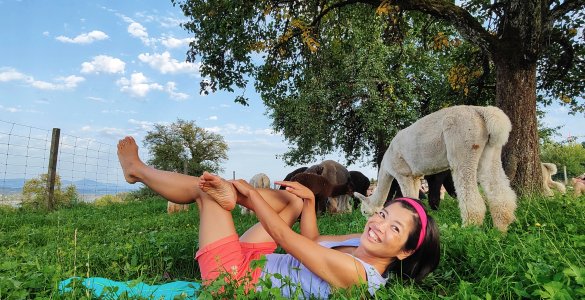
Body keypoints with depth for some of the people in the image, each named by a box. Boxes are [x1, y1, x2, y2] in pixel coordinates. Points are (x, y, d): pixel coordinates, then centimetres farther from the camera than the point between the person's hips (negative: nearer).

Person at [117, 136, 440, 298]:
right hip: (254, 262, 8)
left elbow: (283, 235, -24)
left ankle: (136, 169, 19)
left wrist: (249, 192, -13)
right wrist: (310, 200, -1)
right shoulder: (363, 245, -4)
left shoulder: (352, 271, -29)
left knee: (206, 188, -6)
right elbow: (312, 239, 10)